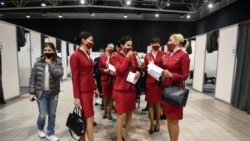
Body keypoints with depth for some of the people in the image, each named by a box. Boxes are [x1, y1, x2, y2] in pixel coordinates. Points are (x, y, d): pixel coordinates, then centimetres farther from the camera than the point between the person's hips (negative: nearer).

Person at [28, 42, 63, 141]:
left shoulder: (58, 62, -4)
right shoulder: (38, 62, -3)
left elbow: (59, 74, -19)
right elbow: (32, 78, -1)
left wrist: (50, 64, -20)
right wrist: (32, 92, -3)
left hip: (53, 93, 1)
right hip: (41, 93, 0)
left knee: (52, 115, 10)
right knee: (43, 114, 3)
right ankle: (40, 128, 36)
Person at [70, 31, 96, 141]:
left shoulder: (87, 54, 11)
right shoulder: (75, 56, -13)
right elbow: (74, 78, -14)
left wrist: (94, 88, 14)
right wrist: (76, 97, -14)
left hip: (90, 89, 8)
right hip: (83, 91, -8)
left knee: (84, 117, 16)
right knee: (90, 119, -2)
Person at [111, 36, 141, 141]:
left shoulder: (133, 56, 12)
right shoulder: (116, 57, -5)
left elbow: (136, 68, 21)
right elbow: (120, 70, -18)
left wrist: (138, 72, -2)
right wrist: (127, 57, -14)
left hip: (131, 88, 6)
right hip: (121, 89, -6)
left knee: (129, 113, 13)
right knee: (121, 115, -2)